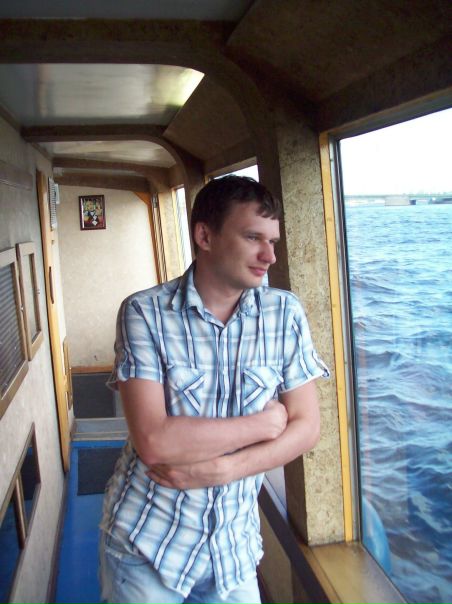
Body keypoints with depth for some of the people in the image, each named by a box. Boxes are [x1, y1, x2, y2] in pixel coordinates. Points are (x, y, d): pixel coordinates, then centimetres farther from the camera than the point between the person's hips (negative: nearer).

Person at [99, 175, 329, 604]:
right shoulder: (145, 313, -16)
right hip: (145, 542, -2)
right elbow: (154, 442, -24)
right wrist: (266, 422, -16)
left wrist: (221, 468, -19)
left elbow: (306, 427, -6)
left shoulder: (285, 313, -7)